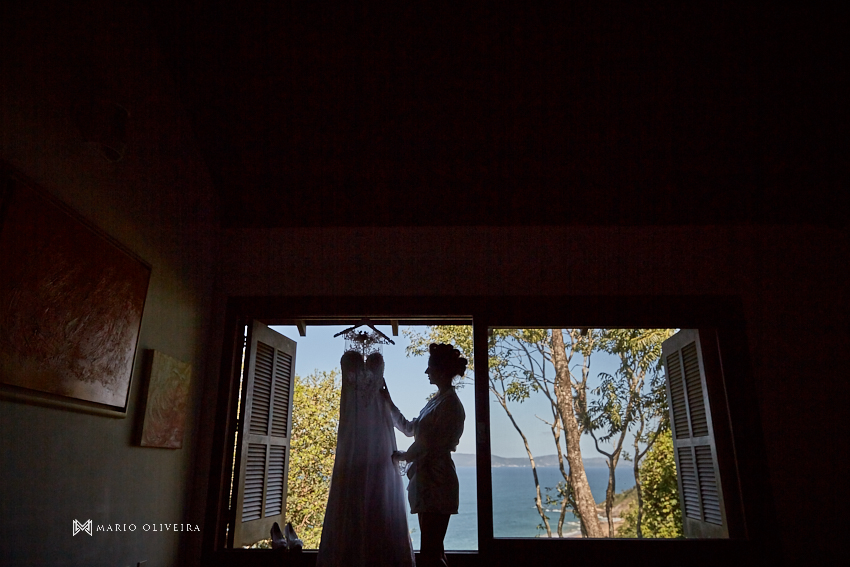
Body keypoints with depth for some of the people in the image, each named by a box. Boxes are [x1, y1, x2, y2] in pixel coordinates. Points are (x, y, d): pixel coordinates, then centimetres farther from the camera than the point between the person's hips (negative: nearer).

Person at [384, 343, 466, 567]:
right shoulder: (435, 401, 15)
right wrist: (389, 403, 21)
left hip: (436, 481, -9)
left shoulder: (449, 403, -13)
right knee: (432, 548, 14)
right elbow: (409, 428, 22)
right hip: (427, 478, 9)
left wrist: (402, 455, 1)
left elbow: (430, 444, -15)